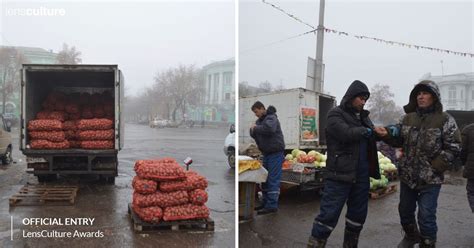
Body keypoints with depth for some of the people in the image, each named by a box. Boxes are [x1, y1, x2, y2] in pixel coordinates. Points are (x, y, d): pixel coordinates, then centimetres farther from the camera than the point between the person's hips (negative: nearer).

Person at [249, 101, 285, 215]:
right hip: (266, 153, 9)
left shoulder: (271, 117, -11)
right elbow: (253, 134, 13)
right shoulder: (259, 120, 14)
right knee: (265, 179, 12)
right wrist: (252, 130, -9)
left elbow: (269, 128, -32)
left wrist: (256, 128, -19)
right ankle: (266, 202, 21)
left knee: (273, 180, -8)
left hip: (276, 153, -9)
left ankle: (272, 205, -6)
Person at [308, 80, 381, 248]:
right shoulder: (336, 114, -5)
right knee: (329, 215, -7)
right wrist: (367, 131, -8)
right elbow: (346, 133, -22)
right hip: (340, 174, -7)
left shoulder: (363, 117, 18)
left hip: (361, 175, 8)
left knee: (358, 214, 15)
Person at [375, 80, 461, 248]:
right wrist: (387, 134, -8)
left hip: (430, 178, -5)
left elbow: (454, 147, -8)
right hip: (407, 175, 5)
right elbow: (398, 140, 14)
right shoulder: (408, 118, 6)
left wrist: (436, 167, -15)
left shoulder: (445, 120, -8)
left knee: (426, 216, 0)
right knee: (405, 210, 18)